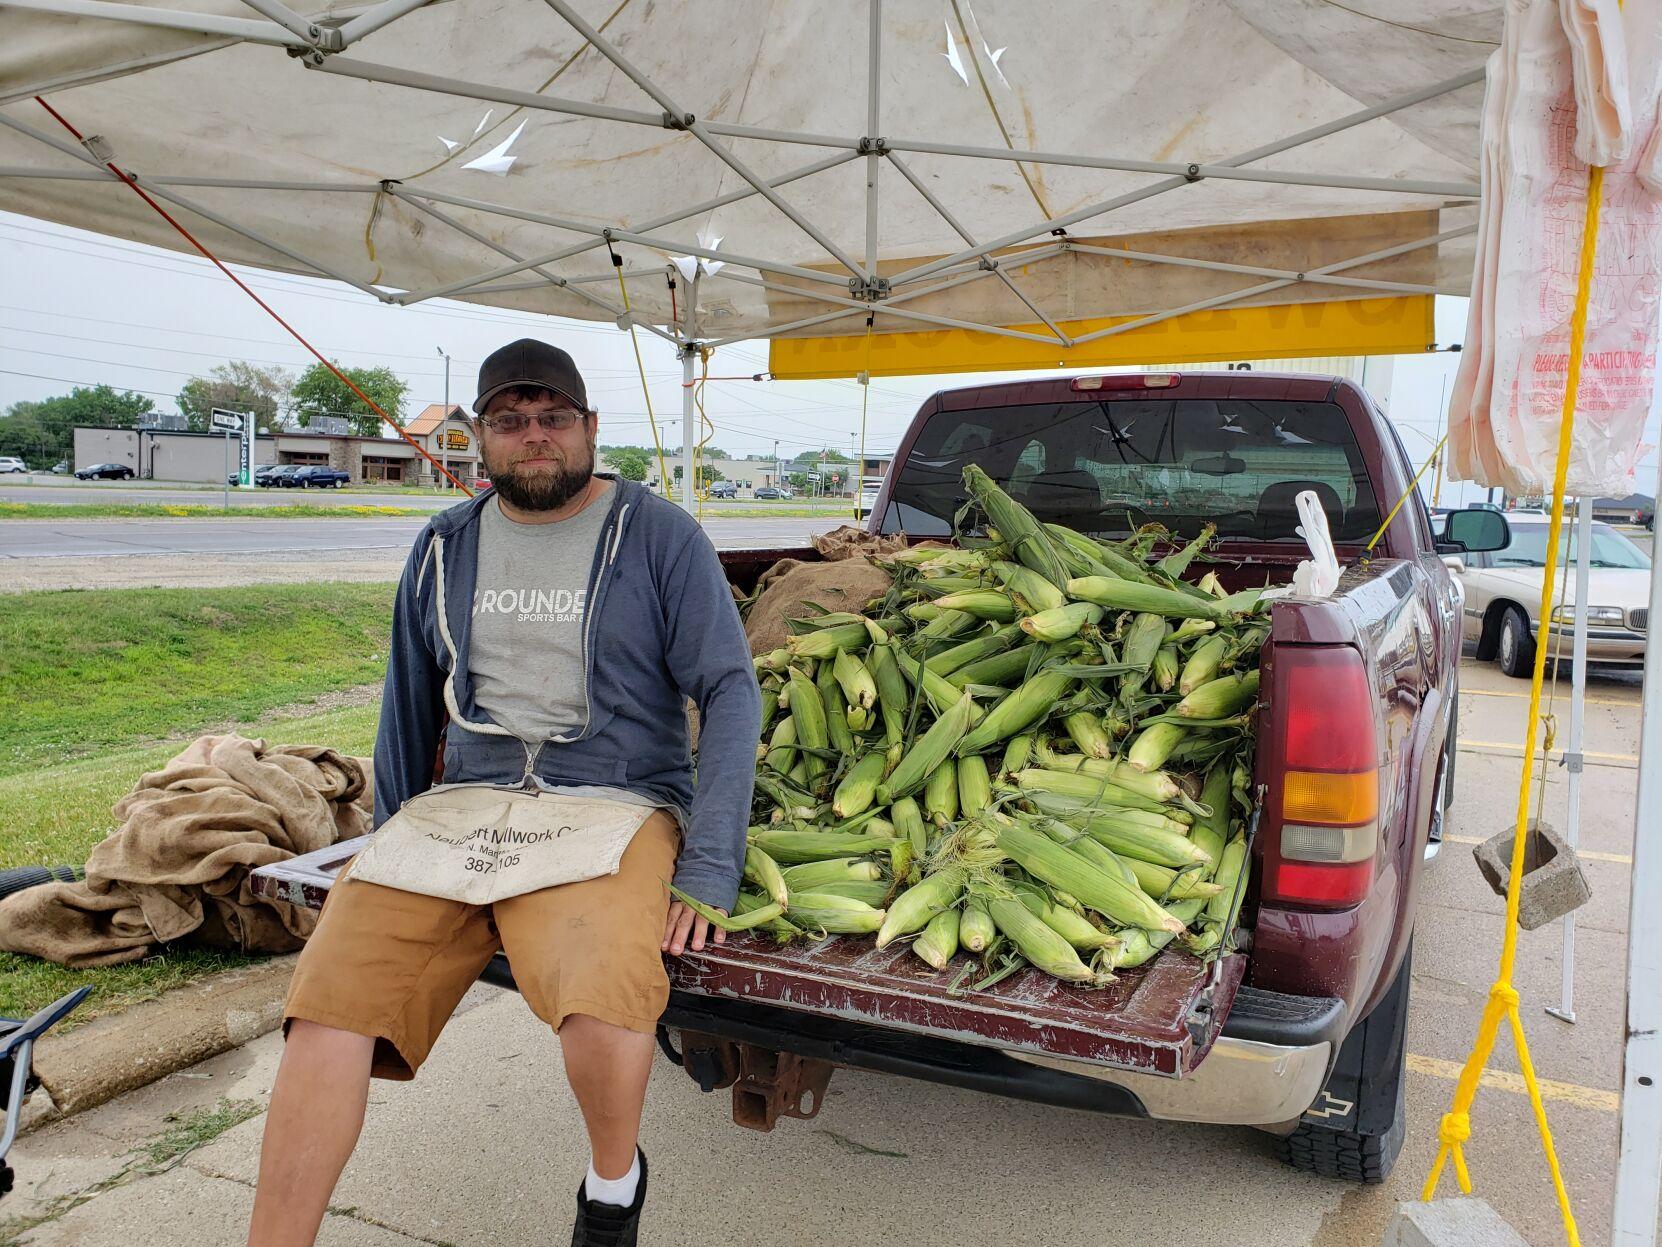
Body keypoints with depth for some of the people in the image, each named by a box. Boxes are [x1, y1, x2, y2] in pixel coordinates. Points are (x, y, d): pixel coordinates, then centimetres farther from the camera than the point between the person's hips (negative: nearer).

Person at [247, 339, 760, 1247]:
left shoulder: (659, 536, 1)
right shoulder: (444, 549, 14)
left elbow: (730, 690, -3)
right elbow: (411, 706, 23)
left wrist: (706, 873, -11)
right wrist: (392, 849, 18)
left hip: (612, 805, -4)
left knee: (601, 1003, -31)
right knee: (330, 997, -19)